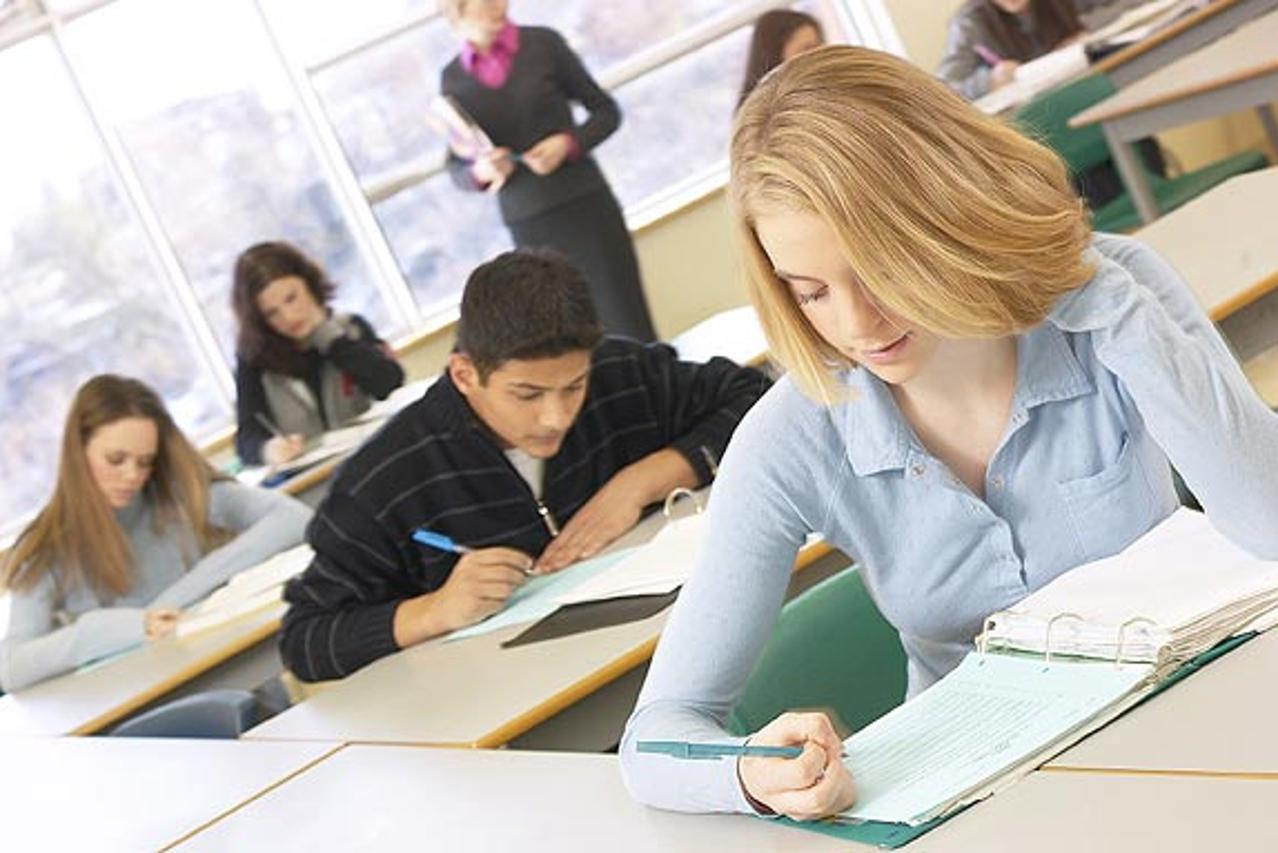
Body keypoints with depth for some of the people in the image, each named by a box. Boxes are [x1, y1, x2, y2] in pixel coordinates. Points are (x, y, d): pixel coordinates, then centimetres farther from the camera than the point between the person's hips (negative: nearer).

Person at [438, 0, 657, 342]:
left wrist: (569, 142, -11)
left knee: (629, 331, -4)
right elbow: (456, 168, 11)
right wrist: (481, 171, -11)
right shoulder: (453, 79, 4)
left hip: (585, 207, 0)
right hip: (528, 226, 1)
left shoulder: (544, 44, 1)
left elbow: (606, 111, 7)